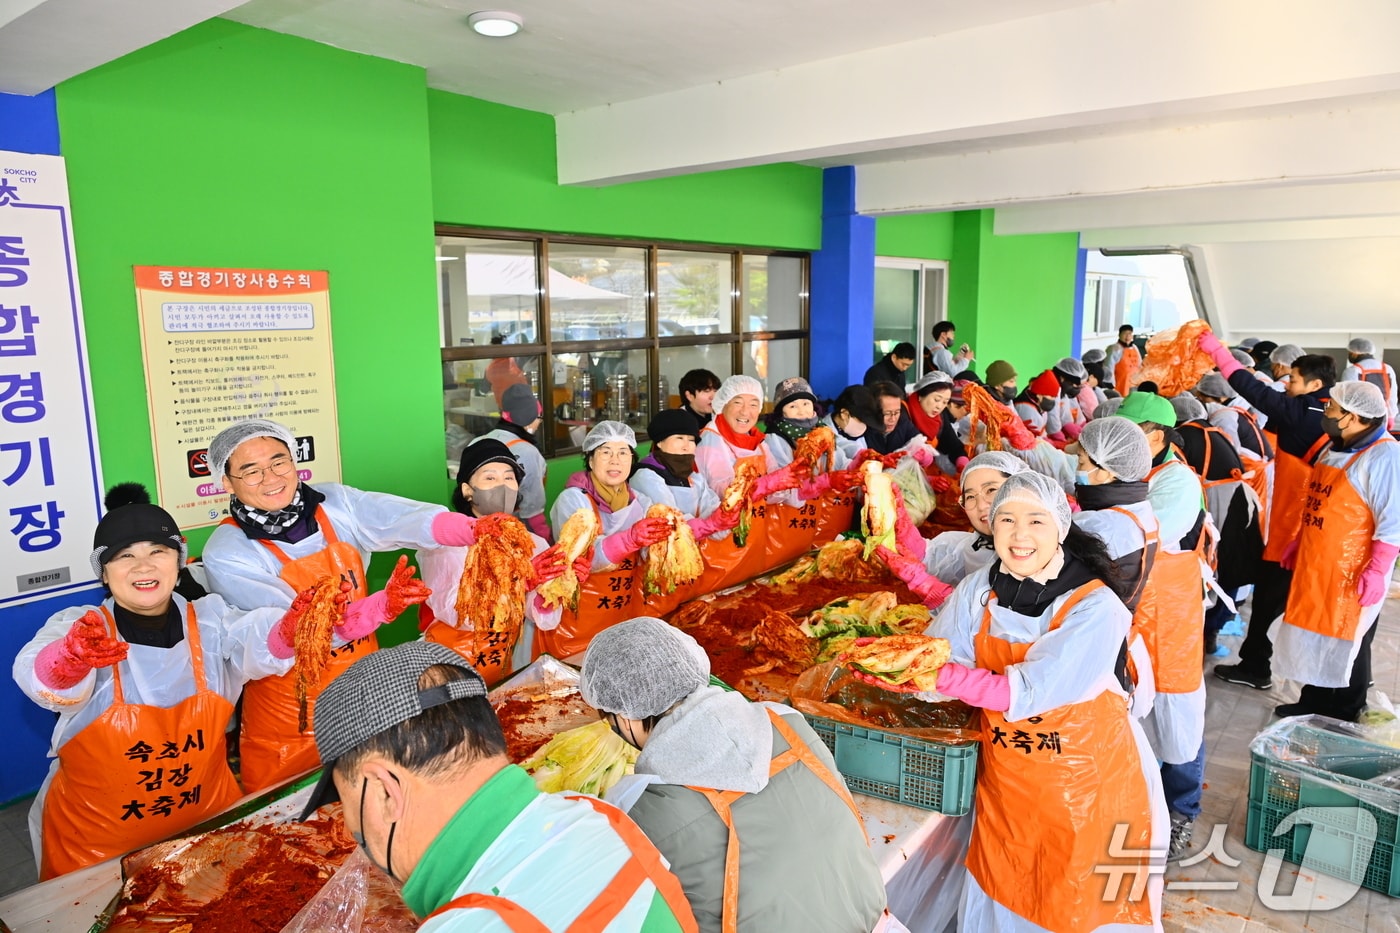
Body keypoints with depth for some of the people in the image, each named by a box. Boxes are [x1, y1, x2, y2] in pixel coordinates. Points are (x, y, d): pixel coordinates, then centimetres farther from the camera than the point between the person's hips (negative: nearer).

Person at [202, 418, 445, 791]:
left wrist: (477, 530, -44)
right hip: (290, 717, -3)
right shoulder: (227, 555, -16)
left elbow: (409, 519, -24)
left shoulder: (334, 504, -6)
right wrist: (380, 608, -44)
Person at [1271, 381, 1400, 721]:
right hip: (1316, 565, 8)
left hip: (1352, 574, -8)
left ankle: (1343, 717, 21)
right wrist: (1298, 544, 21)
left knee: (1346, 644, 6)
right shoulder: (1334, 447, 11)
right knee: (1316, 635, 15)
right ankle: (1314, 702, 29)